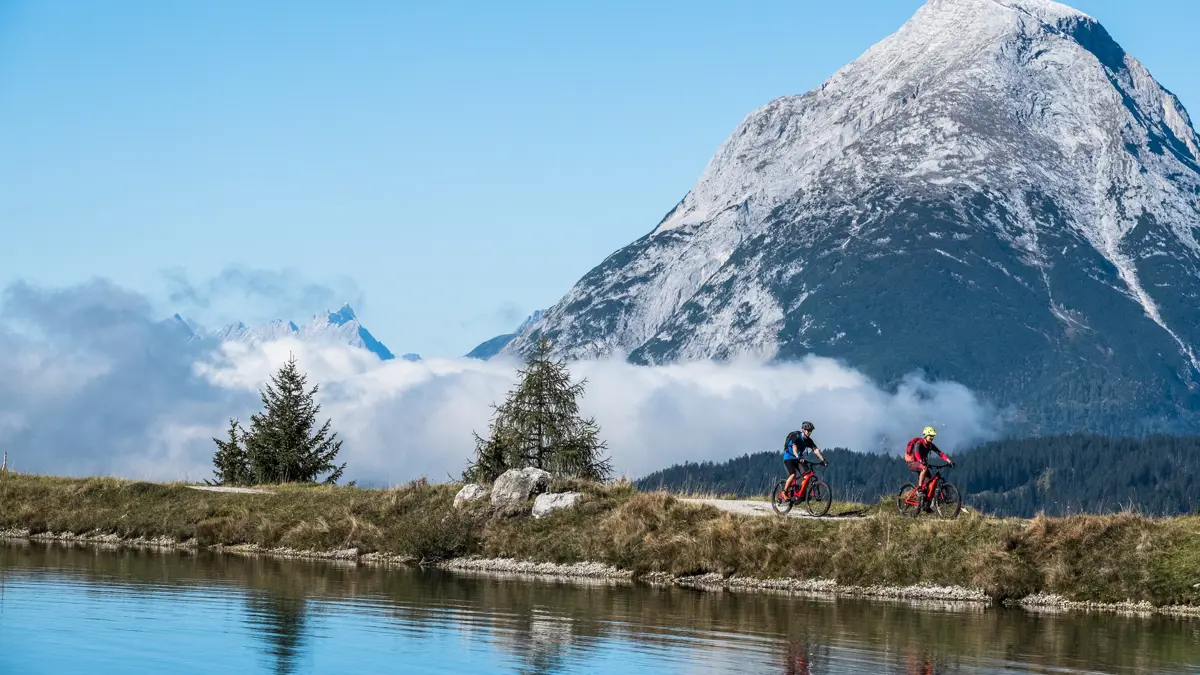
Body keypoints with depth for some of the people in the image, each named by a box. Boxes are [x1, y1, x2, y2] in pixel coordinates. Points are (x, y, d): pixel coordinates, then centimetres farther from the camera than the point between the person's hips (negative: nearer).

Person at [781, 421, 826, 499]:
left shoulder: (809, 440, -3)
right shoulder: (796, 437, -21)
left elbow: (816, 450, -12)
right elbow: (794, 447, -37)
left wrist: (823, 460, -25)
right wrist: (798, 457, -55)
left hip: (799, 459, 6)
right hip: (789, 458, -6)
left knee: (807, 473, -14)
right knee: (793, 475, -26)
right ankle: (784, 493, -13)